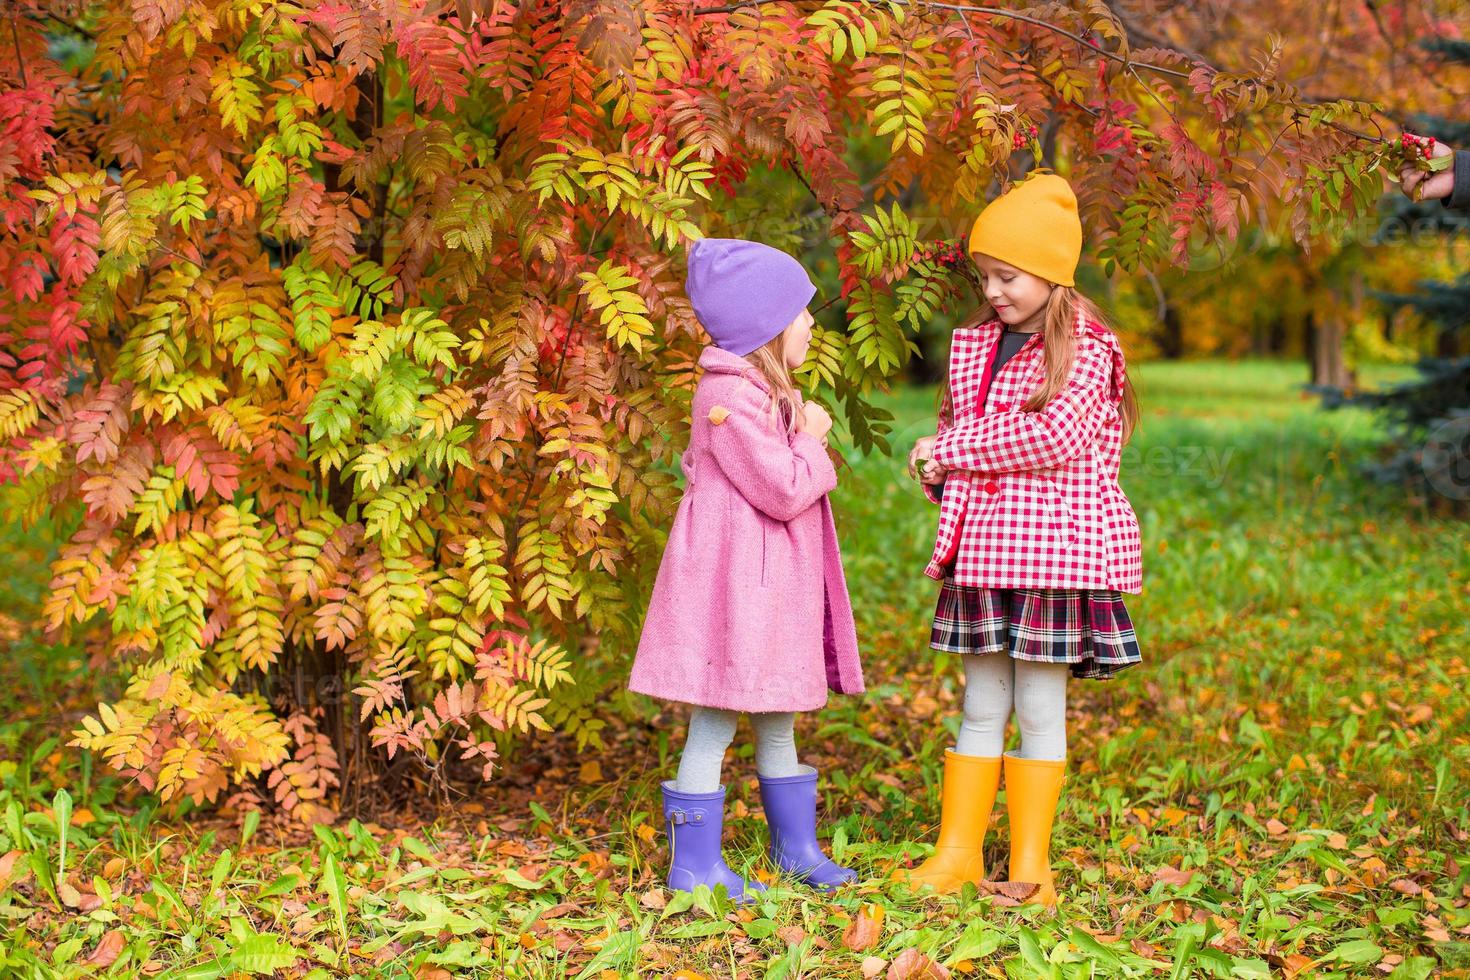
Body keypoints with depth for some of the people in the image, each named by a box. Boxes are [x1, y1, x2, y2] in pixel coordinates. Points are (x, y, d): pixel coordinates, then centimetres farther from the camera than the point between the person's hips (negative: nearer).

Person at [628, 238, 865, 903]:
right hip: (732, 577, -10)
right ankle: (693, 863, 6)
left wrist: (804, 435, 3)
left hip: (772, 582, 10)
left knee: (777, 719, 18)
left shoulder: (764, 389, 14)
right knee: (715, 721, -3)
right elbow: (783, 490, -22)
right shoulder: (730, 397, -19)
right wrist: (812, 443, -4)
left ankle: (796, 847, 29)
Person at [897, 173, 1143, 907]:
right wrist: (938, 473, -1)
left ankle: (1030, 863, 12)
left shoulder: (1085, 348, -7)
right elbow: (951, 425, 23)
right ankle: (957, 852, 17)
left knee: (1040, 708, 2)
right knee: (981, 704, 11)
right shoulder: (973, 342, 11)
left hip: (1051, 546, -5)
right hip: (981, 548, 5)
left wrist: (951, 451, -14)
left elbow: (1058, 437, -20)